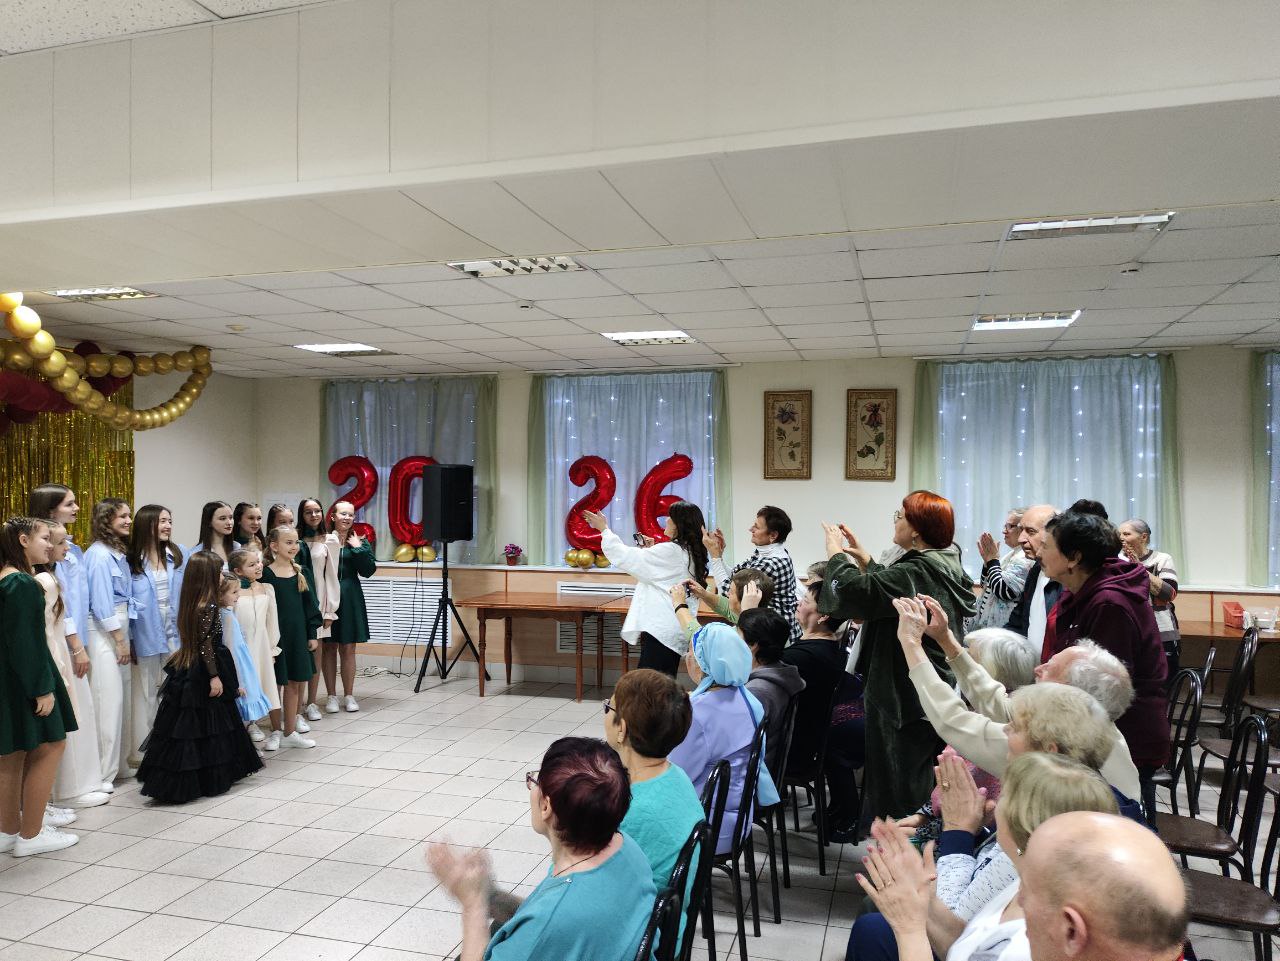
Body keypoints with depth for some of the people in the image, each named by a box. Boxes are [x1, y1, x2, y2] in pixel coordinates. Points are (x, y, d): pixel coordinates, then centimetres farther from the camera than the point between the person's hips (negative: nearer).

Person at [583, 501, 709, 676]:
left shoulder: (671, 552, -13)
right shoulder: (690, 554, 13)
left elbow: (624, 557, -10)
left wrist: (604, 529, 1)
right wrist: (650, 550, 16)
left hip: (659, 631, -10)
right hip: (675, 633, 10)